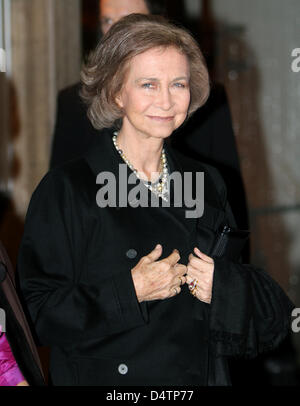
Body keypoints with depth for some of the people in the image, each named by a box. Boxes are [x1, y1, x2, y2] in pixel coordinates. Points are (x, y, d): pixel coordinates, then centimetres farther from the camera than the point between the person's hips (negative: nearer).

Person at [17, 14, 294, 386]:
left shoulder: (208, 184, 4)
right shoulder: (67, 188, -10)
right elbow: (37, 312, -13)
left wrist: (222, 285, -12)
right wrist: (128, 292, -23)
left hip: (202, 376, 4)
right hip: (106, 376, -4)